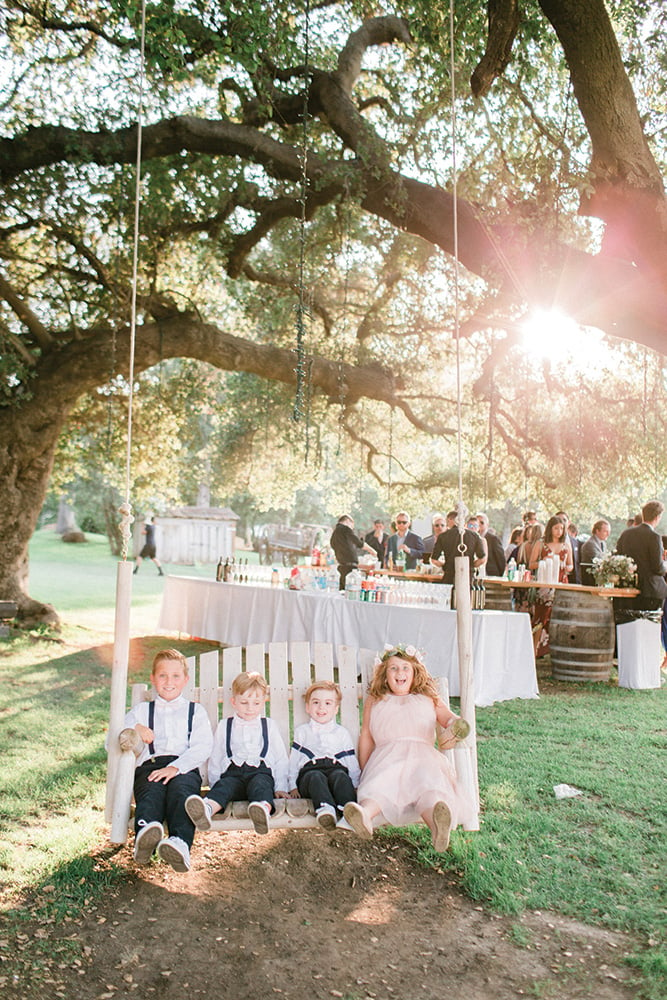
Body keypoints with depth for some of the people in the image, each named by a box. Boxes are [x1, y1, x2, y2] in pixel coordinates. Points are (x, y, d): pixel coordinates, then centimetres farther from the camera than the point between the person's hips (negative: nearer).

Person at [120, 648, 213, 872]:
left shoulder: (195, 711, 25)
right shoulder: (141, 710, 30)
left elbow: (202, 747, 6)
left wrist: (175, 767, -13)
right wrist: (134, 728, -5)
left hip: (185, 768, -1)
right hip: (150, 764, 1)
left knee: (180, 791, -35)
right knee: (151, 793, -34)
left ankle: (180, 844, -60)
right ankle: (144, 837, -63)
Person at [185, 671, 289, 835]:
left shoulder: (269, 725, 21)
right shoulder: (224, 725, 21)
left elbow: (281, 758, 18)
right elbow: (215, 759, 19)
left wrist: (281, 787, 7)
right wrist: (214, 784, 7)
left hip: (261, 771, -1)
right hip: (233, 773, 1)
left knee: (260, 783, -36)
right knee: (224, 785, -33)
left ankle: (264, 809, -68)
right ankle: (207, 809, -64)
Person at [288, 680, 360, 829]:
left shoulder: (342, 732, 25)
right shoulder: (302, 731, 24)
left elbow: (352, 763, 22)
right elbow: (293, 761, 19)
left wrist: (354, 785, 8)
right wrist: (293, 787, 8)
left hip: (336, 768, 1)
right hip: (310, 770, -1)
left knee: (340, 776, -35)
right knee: (316, 777, -36)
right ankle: (324, 809, -61)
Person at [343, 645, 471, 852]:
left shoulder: (428, 699, 30)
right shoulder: (374, 701, 29)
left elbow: (450, 718, 18)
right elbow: (366, 737, 23)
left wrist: (454, 728, -8)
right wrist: (364, 771, 13)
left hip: (422, 755, 0)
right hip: (387, 755, 0)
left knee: (430, 782, -35)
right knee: (380, 783, -35)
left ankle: (437, 825, -64)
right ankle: (366, 814, -65)